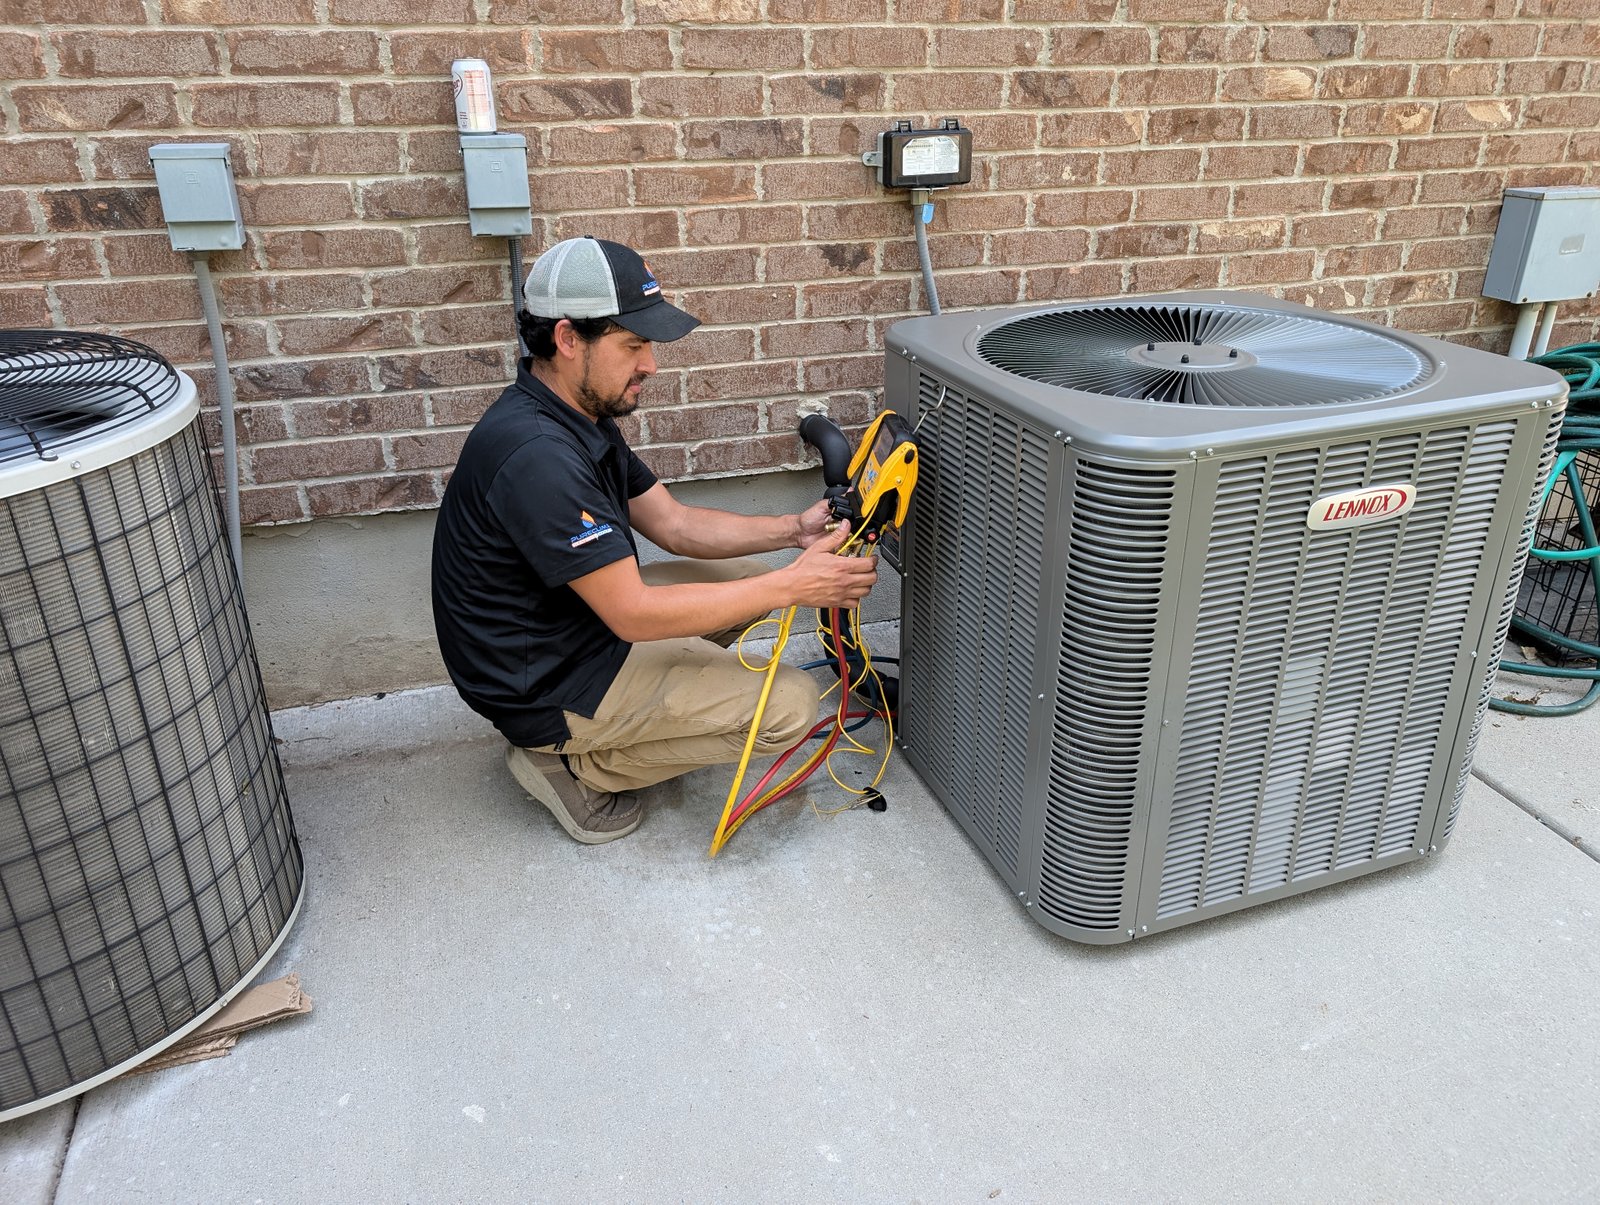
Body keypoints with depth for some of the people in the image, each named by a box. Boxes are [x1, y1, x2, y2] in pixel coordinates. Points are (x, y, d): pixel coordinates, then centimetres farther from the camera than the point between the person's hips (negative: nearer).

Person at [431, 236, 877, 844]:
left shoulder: (581, 413, 3)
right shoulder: (536, 454, -30)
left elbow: (674, 524, 5)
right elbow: (634, 614, -29)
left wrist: (792, 530, -9)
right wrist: (793, 586, -25)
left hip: (588, 616, 10)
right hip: (547, 687, -10)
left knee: (753, 573, 12)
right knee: (788, 705, -13)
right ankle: (574, 764, -1)